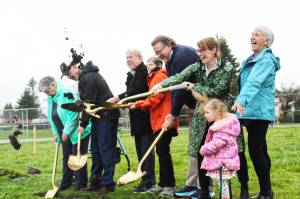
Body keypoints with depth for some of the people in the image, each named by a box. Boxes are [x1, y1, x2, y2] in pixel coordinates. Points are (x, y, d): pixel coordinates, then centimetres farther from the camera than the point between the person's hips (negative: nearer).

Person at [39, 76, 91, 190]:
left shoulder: (66, 93, -20)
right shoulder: (50, 98, 6)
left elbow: (73, 114, -23)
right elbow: (51, 117, 15)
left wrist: (66, 132, -21)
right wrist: (56, 132, 10)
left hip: (77, 132, -8)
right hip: (64, 134, 8)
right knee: (66, 157, 11)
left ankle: (81, 183, 8)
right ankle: (66, 183, 19)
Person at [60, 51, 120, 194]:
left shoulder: (88, 78, -17)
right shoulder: (86, 76, 15)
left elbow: (89, 102, -19)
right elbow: (86, 101, 15)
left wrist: (83, 124, -13)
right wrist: (83, 121, 7)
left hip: (107, 116, -10)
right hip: (99, 117, 10)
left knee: (106, 150, -6)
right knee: (95, 150, 12)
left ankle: (107, 184, -2)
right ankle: (95, 182, 18)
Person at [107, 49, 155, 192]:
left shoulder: (145, 71, -10)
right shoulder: (130, 75, 17)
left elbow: (137, 90, -19)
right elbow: (130, 92, 14)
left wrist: (119, 98, -21)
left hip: (145, 115, -9)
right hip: (136, 117, 9)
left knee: (146, 148, -8)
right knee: (140, 149, 10)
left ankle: (148, 181, -4)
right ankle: (147, 179, 16)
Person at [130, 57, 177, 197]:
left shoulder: (159, 76, -6)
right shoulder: (154, 78, 23)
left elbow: (156, 97, -16)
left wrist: (138, 104, -11)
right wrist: (138, 104, 7)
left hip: (163, 120, -10)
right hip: (158, 120, 10)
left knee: (163, 151, -10)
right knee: (161, 151, 10)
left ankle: (170, 185, -6)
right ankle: (163, 183, 15)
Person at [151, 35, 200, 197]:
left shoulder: (183, 55, -20)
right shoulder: (170, 62, 11)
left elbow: (181, 88, -22)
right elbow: (173, 87, 8)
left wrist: (173, 114, -15)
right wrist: (173, 114, -1)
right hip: (193, 105, 10)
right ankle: (192, 184, 16)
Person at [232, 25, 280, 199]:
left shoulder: (266, 60, -13)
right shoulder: (252, 60, 17)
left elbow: (254, 82, -28)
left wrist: (241, 100, -41)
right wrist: (242, 102, 16)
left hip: (260, 111, -9)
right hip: (252, 111, 9)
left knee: (255, 150, -11)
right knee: (261, 150, 13)